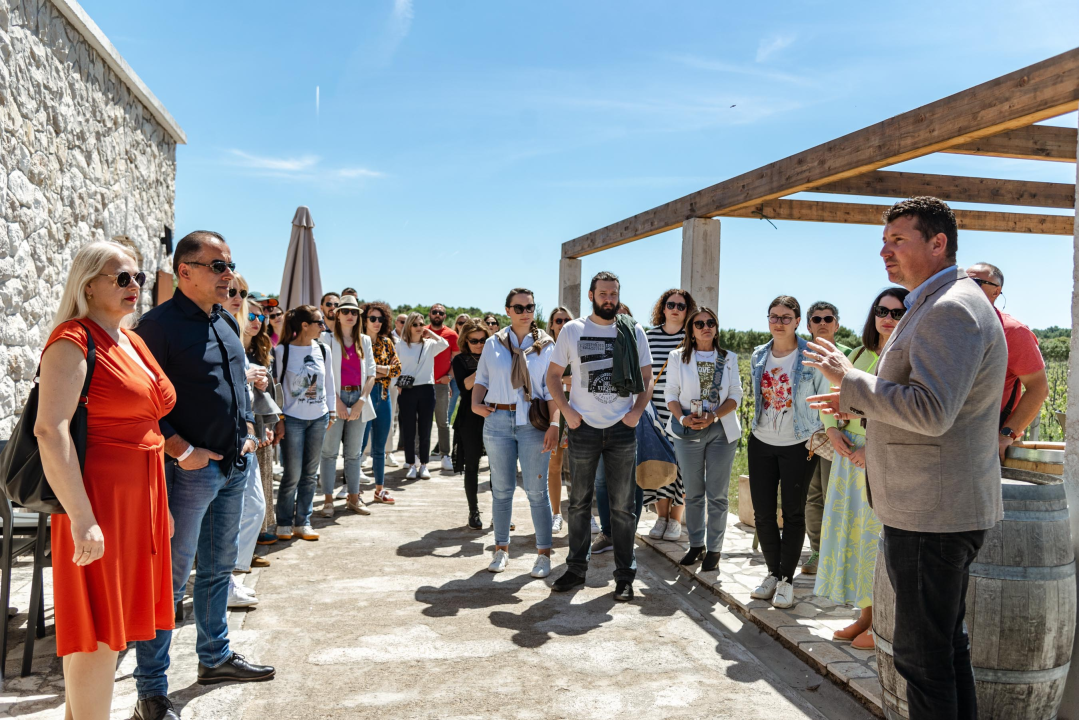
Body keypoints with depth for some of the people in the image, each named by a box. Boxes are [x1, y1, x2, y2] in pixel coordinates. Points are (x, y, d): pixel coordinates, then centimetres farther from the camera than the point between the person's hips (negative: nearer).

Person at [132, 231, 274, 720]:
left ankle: (215, 657, 36)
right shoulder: (160, 323, -13)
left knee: (219, 567, 19)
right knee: (171, 577, 0)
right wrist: (182, 451, -20)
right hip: (191, 469, -8)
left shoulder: (224, 323, 12)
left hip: (234, 464, 8)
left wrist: (247, 430, 10)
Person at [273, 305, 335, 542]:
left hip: (318, 418, 5)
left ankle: (302, 523, 20)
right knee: (293, 475, -2)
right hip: (292, 419, -4)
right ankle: (284, 523, 16)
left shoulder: (323, 350, 7)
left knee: (310, 474, 9)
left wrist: (332, 411, 12)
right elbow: (276, 384, -4)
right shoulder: (282, 351, -7)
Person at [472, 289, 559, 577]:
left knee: (536, 490, 0)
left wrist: (554, 424, -10)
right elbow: (481, 379, 15)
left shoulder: (546, 345, 5)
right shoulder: (493, 344, 9)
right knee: (501, 489, 9)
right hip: (498, 422, 2)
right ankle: (501, 549, 22)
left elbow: (553, 389, 1)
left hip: (533, 423, -2)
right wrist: (475, 404, -4)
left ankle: (543, 553, 10)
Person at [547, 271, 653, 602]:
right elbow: (553, 375, 6)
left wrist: (637, 412, -6)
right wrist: (566, 410, -6)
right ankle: (576, 568, 24)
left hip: (622, 429, 0)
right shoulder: (572, 330, 1)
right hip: (583, 428, 0)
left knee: (623, 505, 5)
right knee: (579, 501, 11)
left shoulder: (634, 331, 2)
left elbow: (646, 377, 7)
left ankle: (625, 575, 16)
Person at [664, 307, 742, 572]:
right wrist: (682, 418, -16)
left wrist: (713, 416, -15)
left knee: (718, 494, 2)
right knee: (693, 493, 8)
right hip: (688, 431, 0)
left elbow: (736, 395, 1)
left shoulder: (729, 358, 7)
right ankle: (696, 545, 21)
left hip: (722, 430, 0)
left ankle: (714, 549, 12)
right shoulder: (678, 357, 5)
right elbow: (670, 393, 2)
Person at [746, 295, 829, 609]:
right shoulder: (758, 357, 5)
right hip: (761, 443, 4)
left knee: (793, 513, 3)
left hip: (796, 446, -4)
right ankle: (773, 572, 22)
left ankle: (786, 580, 14)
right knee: (762, 512, 6)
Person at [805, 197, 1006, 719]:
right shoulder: (939, 306, 16)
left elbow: (930, 412, -30)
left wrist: (848, 377, -19)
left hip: (932, 514, -11)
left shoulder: (950, 309, -19)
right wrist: (859, 404, 15)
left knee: (922, 654, 1)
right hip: (938, 511, 11)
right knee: (946, 645, 21)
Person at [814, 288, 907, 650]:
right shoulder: (859, 355, 13)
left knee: (879, 535, -2)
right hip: (851, 453, 7)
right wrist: (832, 427, 2)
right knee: (852, 531, 11)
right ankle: (865, 616, 25)